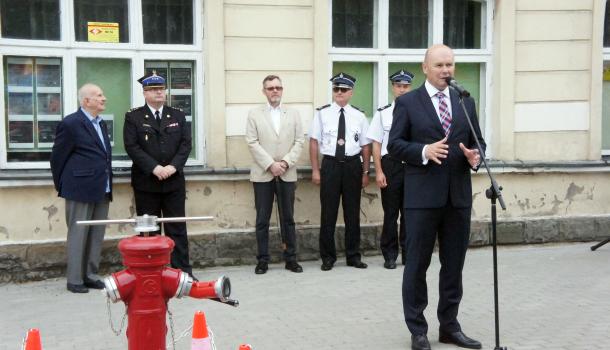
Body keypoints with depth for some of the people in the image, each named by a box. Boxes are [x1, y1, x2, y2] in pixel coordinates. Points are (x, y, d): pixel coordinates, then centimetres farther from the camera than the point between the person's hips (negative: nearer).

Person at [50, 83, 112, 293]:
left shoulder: (101, 124, 15)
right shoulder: (71, 124, -9)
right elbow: (57, 157, -4)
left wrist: (107, 185, 15)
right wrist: (62, 186, 2)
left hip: (102, 190, 7)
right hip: (81, 189, -7)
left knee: (96, 235, 11)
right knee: (78, 235, 0)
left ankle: (90, 276, 20)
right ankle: (74, 280, 8)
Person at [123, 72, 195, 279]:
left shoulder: (178, 116, 12)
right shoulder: (134, 117, 3)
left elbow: (186, 144, 4)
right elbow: (132, 147, -7)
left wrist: (174, 166, -12)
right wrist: (154, 168, -17)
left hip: (174, 181, 2)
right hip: (146, 183, -2)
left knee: (177, 228, 4)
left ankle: (183, 270, 7)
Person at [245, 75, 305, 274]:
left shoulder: (293, 114, 11)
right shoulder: (254, 114, 5)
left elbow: (299, 141, 4)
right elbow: (252, 143, -4)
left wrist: (285, 162, -11)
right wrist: (271, 165, -13)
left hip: (287, 174, 1)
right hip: (262, 174, -1)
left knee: (288, 218, 6)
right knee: (262, 219, 2)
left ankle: (290, 258, 13)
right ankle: (263, 260, 9)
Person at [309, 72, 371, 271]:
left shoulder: (359, 116, 4)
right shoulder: (322, 113, 0)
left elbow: (365, 146, 6)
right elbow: (314, 142, 0)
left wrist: (365, 172, 4)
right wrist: (315, 170, -5)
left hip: (353, 165, 2)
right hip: (330, 165, -1)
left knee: (352, 212, 10)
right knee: (328, 212, 3)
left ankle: (353, 255, 21)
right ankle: (328, 257, 15)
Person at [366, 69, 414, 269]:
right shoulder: (383, 113, 1)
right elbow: (376, 144, 1)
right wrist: (378, 172, -5)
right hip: (390, 165, -1)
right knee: (390, 212, 5)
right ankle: (389, 255, 16)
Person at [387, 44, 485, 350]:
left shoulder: (466, 103, 12)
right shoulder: (407, 103, -1)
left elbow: (478, 141, 13)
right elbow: (394, 144, -5)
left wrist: (475, 157, -10)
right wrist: (424, 151, -21)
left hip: (459, 196, 4)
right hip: (423, 196, -4)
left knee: (454, 265, 11)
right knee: (417, 265, 4)